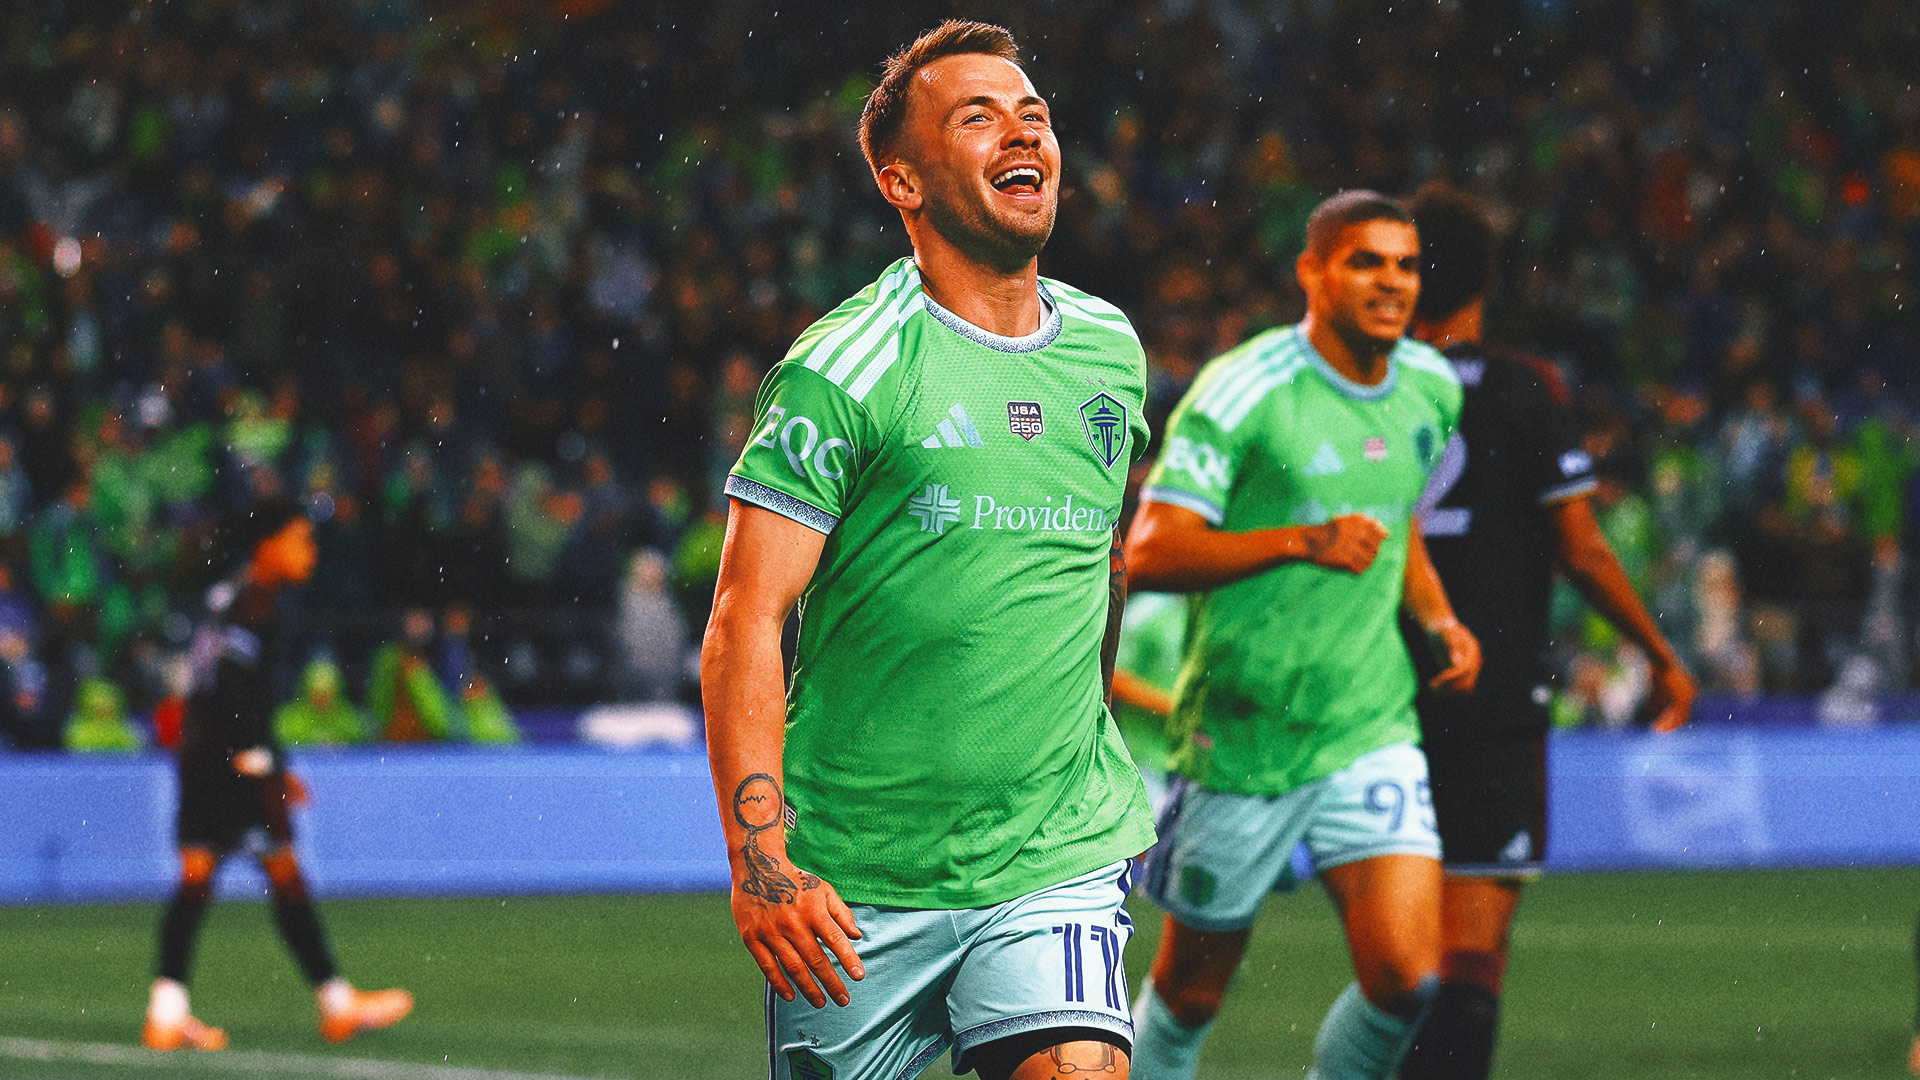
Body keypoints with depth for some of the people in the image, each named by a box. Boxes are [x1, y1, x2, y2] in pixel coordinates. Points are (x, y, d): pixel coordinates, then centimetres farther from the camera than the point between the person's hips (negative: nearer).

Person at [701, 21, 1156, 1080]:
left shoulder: (1111, 348, 9)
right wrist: (759, 862, -22)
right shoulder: (844, 369, -8)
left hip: (1060, 865, 3)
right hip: (854, 890, -3)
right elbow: (745, 623, -13)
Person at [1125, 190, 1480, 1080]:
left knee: (1406, 978, -12)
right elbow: (1150, 553, -19)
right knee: (1193, 990, 9)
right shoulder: (1242, 392, -14)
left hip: (1373, 731, 4)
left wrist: (1438, 620, 9)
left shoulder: (1431, 388, 7)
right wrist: (1302, 543, -29)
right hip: (1241, 736, -4)